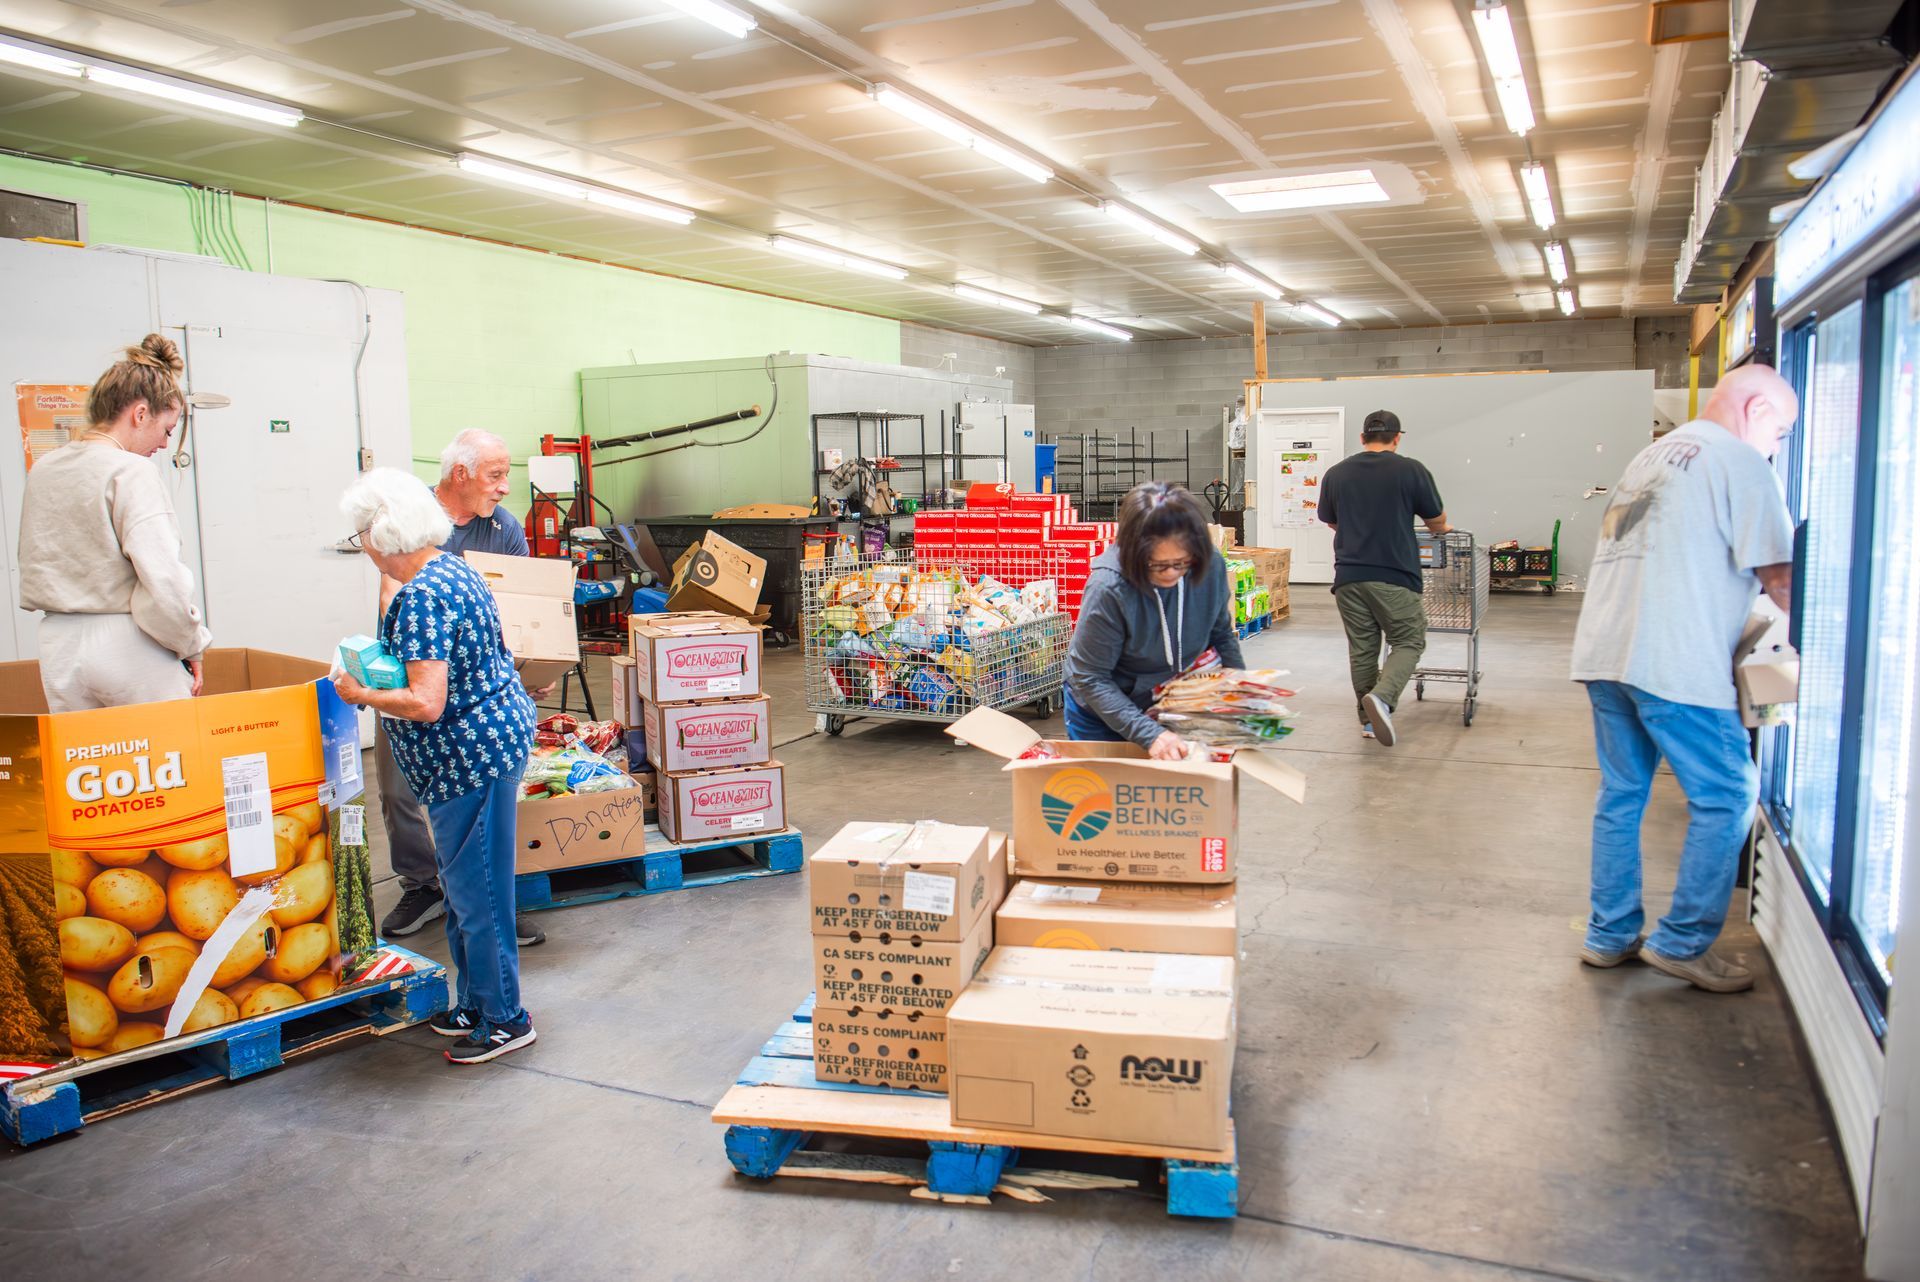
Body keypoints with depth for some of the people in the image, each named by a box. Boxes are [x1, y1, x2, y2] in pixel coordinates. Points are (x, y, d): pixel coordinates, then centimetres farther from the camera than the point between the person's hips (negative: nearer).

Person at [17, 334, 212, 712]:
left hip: (61, 648, 7)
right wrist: (191, 645, -7)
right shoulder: (131, 472, -13)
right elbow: (162, 581, -19)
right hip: (128, 649, -7)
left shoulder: (41, 471, 10)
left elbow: (32, 574, 16)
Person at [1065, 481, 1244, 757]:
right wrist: (1149, 733, -34)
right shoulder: (1108, 588, -32)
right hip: (1104, 715, -3)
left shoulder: (1211, 565, -18)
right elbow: (1091, 679, -26)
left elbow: (1221, 635, 0)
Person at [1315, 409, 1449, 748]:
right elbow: (1437, 522, 8)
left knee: (1361, 649, 11)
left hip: (1349, 576, 3)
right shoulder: (1411, 470, -2)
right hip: (1395, 576, -3)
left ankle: (1369, 720, 17)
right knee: (1408, 642, 6)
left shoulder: (1335, 474, 6)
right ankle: (1382, 697, -17)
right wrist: (1439, 529, 32)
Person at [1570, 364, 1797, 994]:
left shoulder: (1653, 455, 23)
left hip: (1604, 653, 9)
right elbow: (1778, 575, -5)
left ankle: (1610, 935, 20)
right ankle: (1682, 942, 8)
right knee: (1726, 798, 3)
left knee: (1621, 794, 14)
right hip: (1675, 664, -9)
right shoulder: (1739, 462, -3)